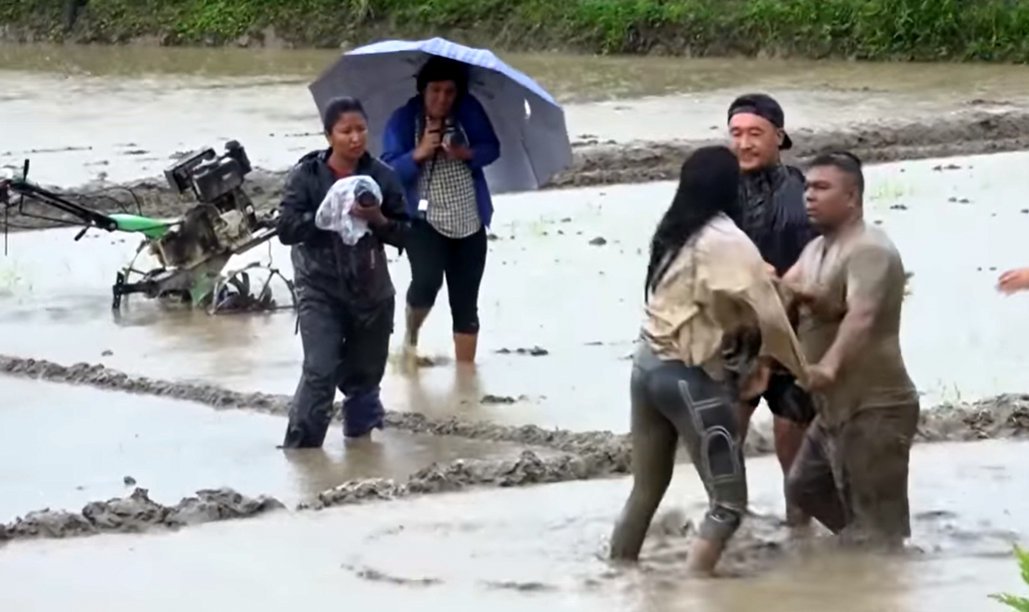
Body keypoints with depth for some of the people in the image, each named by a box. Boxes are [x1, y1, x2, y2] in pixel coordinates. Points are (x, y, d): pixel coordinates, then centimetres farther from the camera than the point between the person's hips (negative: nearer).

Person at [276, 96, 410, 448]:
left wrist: (378, 220, -20)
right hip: (320, 290, -3)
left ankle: (360, 432, 38)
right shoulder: (306, 176, -8)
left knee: (365, 373, 15)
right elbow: (286, 229, -13)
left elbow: (404, 234, 0)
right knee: (320, 372, -15)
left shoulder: (382, 176, -2)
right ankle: (300, 446, -8)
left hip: (370, 290, 3)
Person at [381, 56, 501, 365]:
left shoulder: (469, 111, -4)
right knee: (427, 281, -24)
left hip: (468, 222, 3)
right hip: (424, 219, -3)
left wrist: (467, 153, -19)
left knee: (465, 303, 5)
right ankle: (411, 333, 9)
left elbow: (492, 148, 1)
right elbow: (389, 171, -9)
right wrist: (419, 154, -26)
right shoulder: (402, 119, -8)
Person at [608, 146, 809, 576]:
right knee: (728, 504, -2)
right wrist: (803, 370, -1)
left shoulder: (675, 232, 11)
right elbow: (767, 314, -15)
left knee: (646, 488, 20)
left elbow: (702, 305, 10)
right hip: (689, 378, -8)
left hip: (648, 365, 8)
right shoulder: (726, 241, -14)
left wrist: (754, 357, 5)